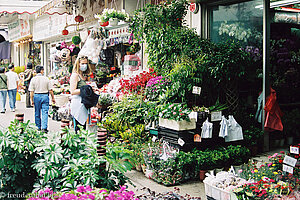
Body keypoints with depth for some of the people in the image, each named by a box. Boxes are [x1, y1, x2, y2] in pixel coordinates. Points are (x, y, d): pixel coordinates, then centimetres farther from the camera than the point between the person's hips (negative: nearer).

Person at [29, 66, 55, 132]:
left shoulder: (33, 79, -2)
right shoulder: (46, 79, -3)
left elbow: (31, 91, -4)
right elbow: (50, 90, 0)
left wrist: (32, 100, 2)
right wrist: (53, 98, 9)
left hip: (36, 96, 1)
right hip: (45, 96, -1)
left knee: (37, 113, 13)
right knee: (45, 112, -2)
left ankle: (39, 127, 23)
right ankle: (44, 127, -11)